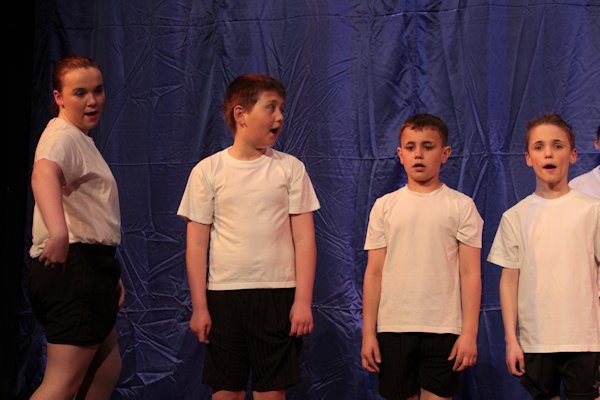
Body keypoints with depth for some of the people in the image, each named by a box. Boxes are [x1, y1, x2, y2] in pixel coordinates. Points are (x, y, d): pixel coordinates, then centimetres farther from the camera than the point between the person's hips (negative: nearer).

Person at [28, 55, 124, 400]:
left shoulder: (82, 139, 22)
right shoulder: (62, 135, -11)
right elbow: (43, 174, -35)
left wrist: (110, 273, 31)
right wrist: (57, 231, -53)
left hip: (89, 267, 10)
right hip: (72, 265, -10)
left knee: (106, 369, 19)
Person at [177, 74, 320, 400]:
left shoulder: (290, 168, 4)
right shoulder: (208, 171, 2)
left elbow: (304, 238, 3)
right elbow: (197, 244, 3)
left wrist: (303, 300, -4)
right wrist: (199, 306, -1)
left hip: (279, 293, 0)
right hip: (224, 294, 0)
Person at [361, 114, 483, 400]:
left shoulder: (461, 206, 2)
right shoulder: (385, 206, 7)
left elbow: (470, 273, 0)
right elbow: (374, 272, 7)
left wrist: (469, 333, -6)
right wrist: (368, 332, 3)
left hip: (444, 328, -2)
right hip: (393, 326, 2)